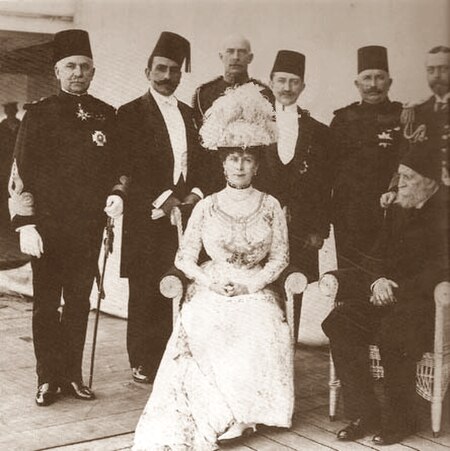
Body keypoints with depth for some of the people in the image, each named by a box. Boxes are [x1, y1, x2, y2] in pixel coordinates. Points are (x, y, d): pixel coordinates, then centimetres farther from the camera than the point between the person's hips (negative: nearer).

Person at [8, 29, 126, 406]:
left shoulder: (106, 116, 8)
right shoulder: (38, 114, 0)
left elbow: (118, 166, 16)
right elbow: (21, 173, -3)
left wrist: (117, 194, -5)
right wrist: (26, 224, -9)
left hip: (89, 226, 3)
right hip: (47, 226, -2)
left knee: (79, 302, 9)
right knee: (46, 304, 4)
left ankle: (73, 374, 20)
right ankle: (48, 379, 16)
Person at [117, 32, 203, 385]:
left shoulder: (189, 114, 17)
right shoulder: (132, 113, 1)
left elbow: (199, 161, 16)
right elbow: (133, 167, -7)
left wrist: (194, 193, -2)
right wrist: (162, 199, -15)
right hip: (147, 216, -4)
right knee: (145, 292, 0)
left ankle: (165, 359, 12)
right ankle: (143, 363, 8)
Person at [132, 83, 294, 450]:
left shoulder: (271, 206, 9)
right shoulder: (206, 207, 8)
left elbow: (280, 257, 5)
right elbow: (185, 258, 6)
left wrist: (252, 282, -10)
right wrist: (211, 280, -12)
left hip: (256, 294, 0)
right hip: (210, 296, 0)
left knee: (261, 341, -29)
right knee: (205, 341, -29)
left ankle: (239, 415, -9)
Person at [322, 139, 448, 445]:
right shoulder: (399, 210, 16)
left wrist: (397, 291, -19)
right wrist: (378, 280, -3)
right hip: (390, 293, 7)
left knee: (391, 334, -33)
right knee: (338, 324, -14)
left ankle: (401, 420, -10)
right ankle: (364, 414, -7)